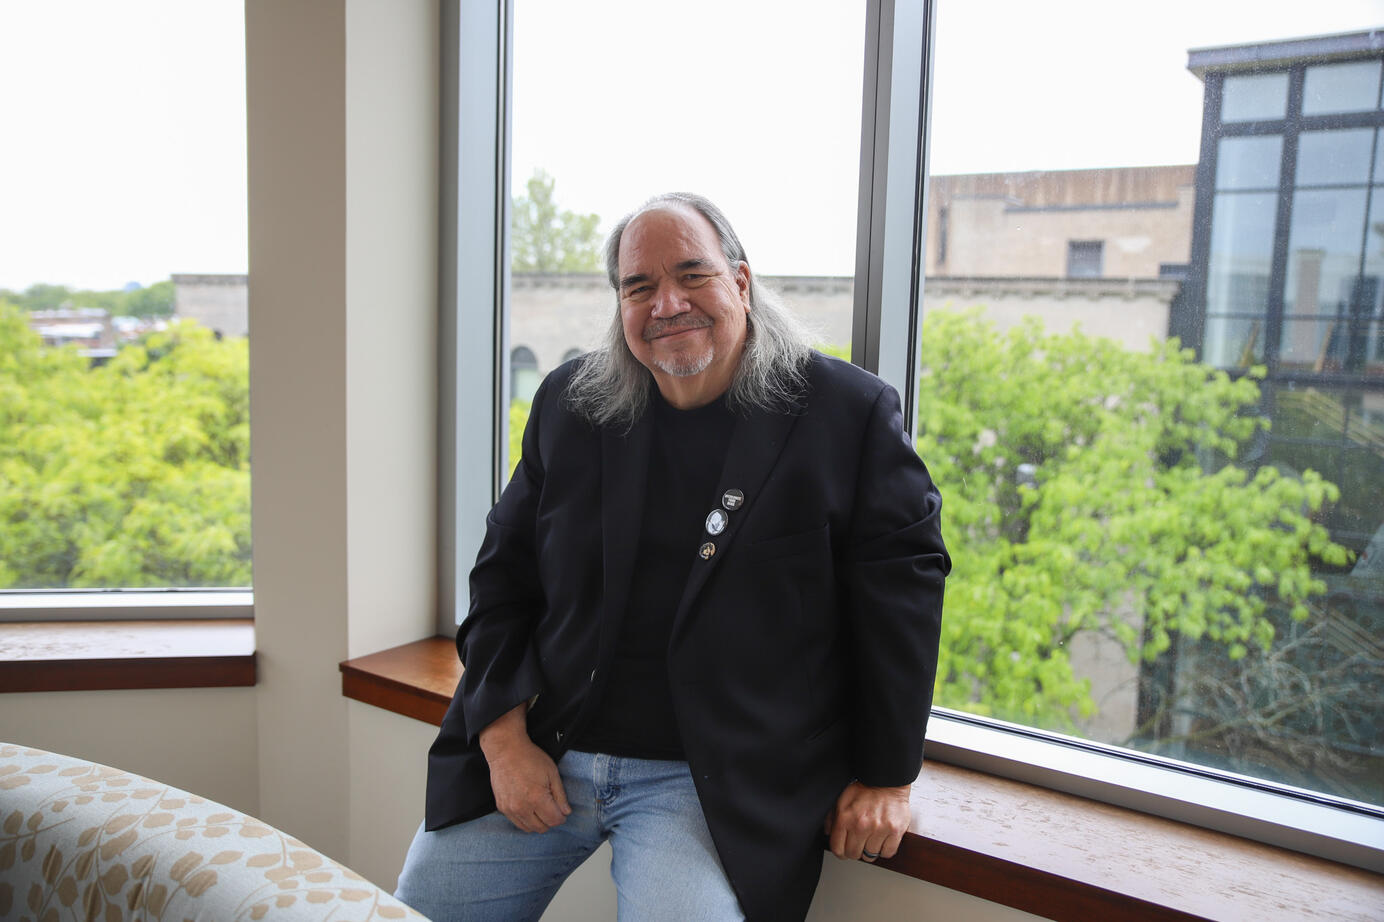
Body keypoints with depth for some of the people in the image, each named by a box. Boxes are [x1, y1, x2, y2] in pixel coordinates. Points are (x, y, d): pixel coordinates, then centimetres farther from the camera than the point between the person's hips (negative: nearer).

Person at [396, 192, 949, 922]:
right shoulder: (568, 403, 6)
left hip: (714, 783, -3)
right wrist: (505, 739, -4)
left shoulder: (848, 413, -4)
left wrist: (886, 776, -3)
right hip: (538, 754, 4)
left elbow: (902, 581, -2)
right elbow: (504, 575, 7)